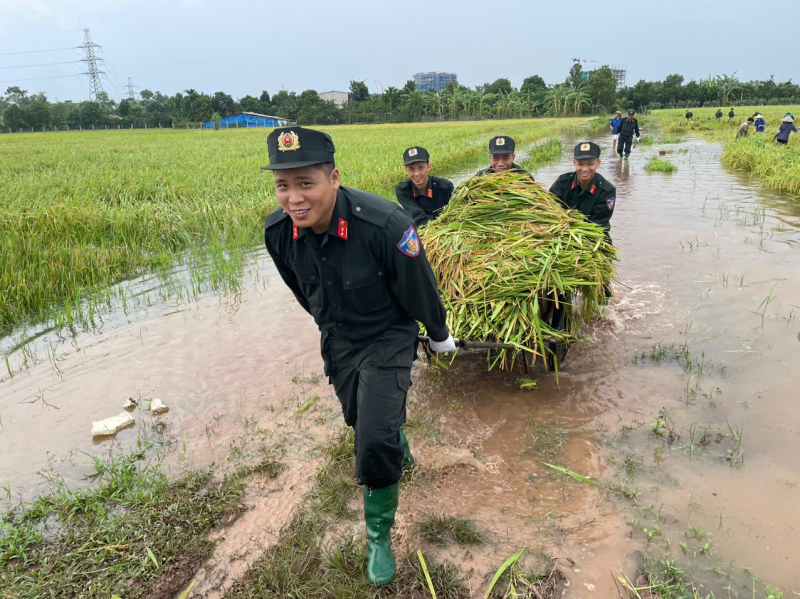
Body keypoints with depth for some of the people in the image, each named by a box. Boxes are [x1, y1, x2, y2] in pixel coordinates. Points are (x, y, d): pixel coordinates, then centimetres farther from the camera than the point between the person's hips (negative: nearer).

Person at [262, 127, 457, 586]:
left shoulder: (385, 225, -34)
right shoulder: (278, 231, -17)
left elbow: (421, 290, -16)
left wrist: (439, 337, 0)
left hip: (388, 339, -5)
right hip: (337, 341, 5)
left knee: (375, 442, -12)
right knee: (360, 420, 24)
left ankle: (379, 535, 16)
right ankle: (400, 447, 60)